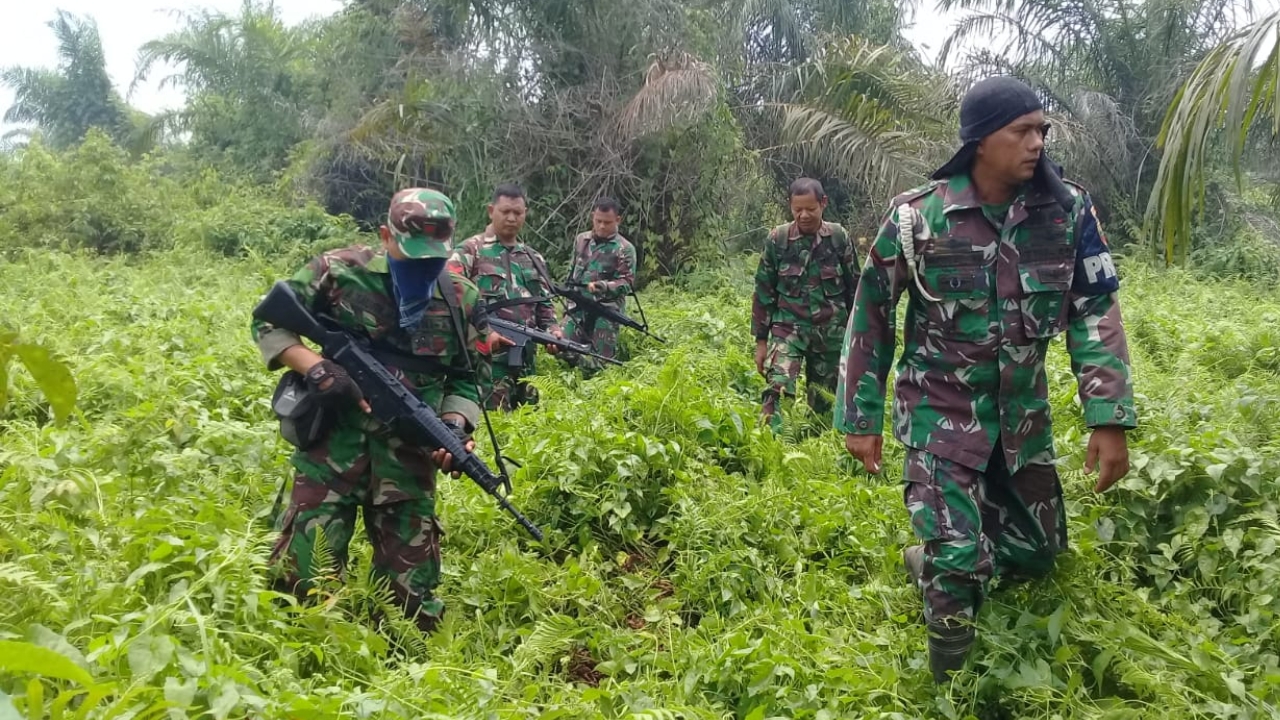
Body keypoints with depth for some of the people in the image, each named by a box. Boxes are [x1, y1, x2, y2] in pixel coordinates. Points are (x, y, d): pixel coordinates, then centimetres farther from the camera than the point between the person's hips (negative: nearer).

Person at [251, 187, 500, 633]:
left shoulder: (462, 300, 4)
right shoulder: (340, 272, -5)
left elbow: (468, 380, 11)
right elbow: (268, 321, 1)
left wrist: (454, 427, -10)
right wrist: (317, 370, -15)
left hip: (408, 459, 2)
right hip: (333, 444, -2)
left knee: (411, 588, 8)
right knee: (303, 574, -3)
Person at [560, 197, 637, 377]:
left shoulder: (625, 249, -5)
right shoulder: (581, 240, 11)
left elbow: (627, 283, -10)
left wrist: (601, 286, -28)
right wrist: (568, 300, 19)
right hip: (577, 309, 5)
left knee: (599, 363, -3)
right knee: (566, 353, 2)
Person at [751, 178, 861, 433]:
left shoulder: (839, 237, -2)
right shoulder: (777, 239, -3)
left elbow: (854, 288, 7)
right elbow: (764, 291, 2)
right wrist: (761, 339, 2)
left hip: (831, 331, 2)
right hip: (789, 328, -1)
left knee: (823, 403, 9)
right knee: (777, 388, -23)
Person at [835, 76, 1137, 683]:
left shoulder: (1069, 210, -7)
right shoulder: (917, 216, -15)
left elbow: (1096, 313, -3)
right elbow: (871, 317, -6)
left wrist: (1110, 418, -12)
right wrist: (860, 418, -4)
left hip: (1022, 410, 4)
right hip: (942, 406, -4)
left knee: (1037, 550, 15)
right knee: (956, 556, -8)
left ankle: (934, 563, 46)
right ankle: (953, 686, 22)